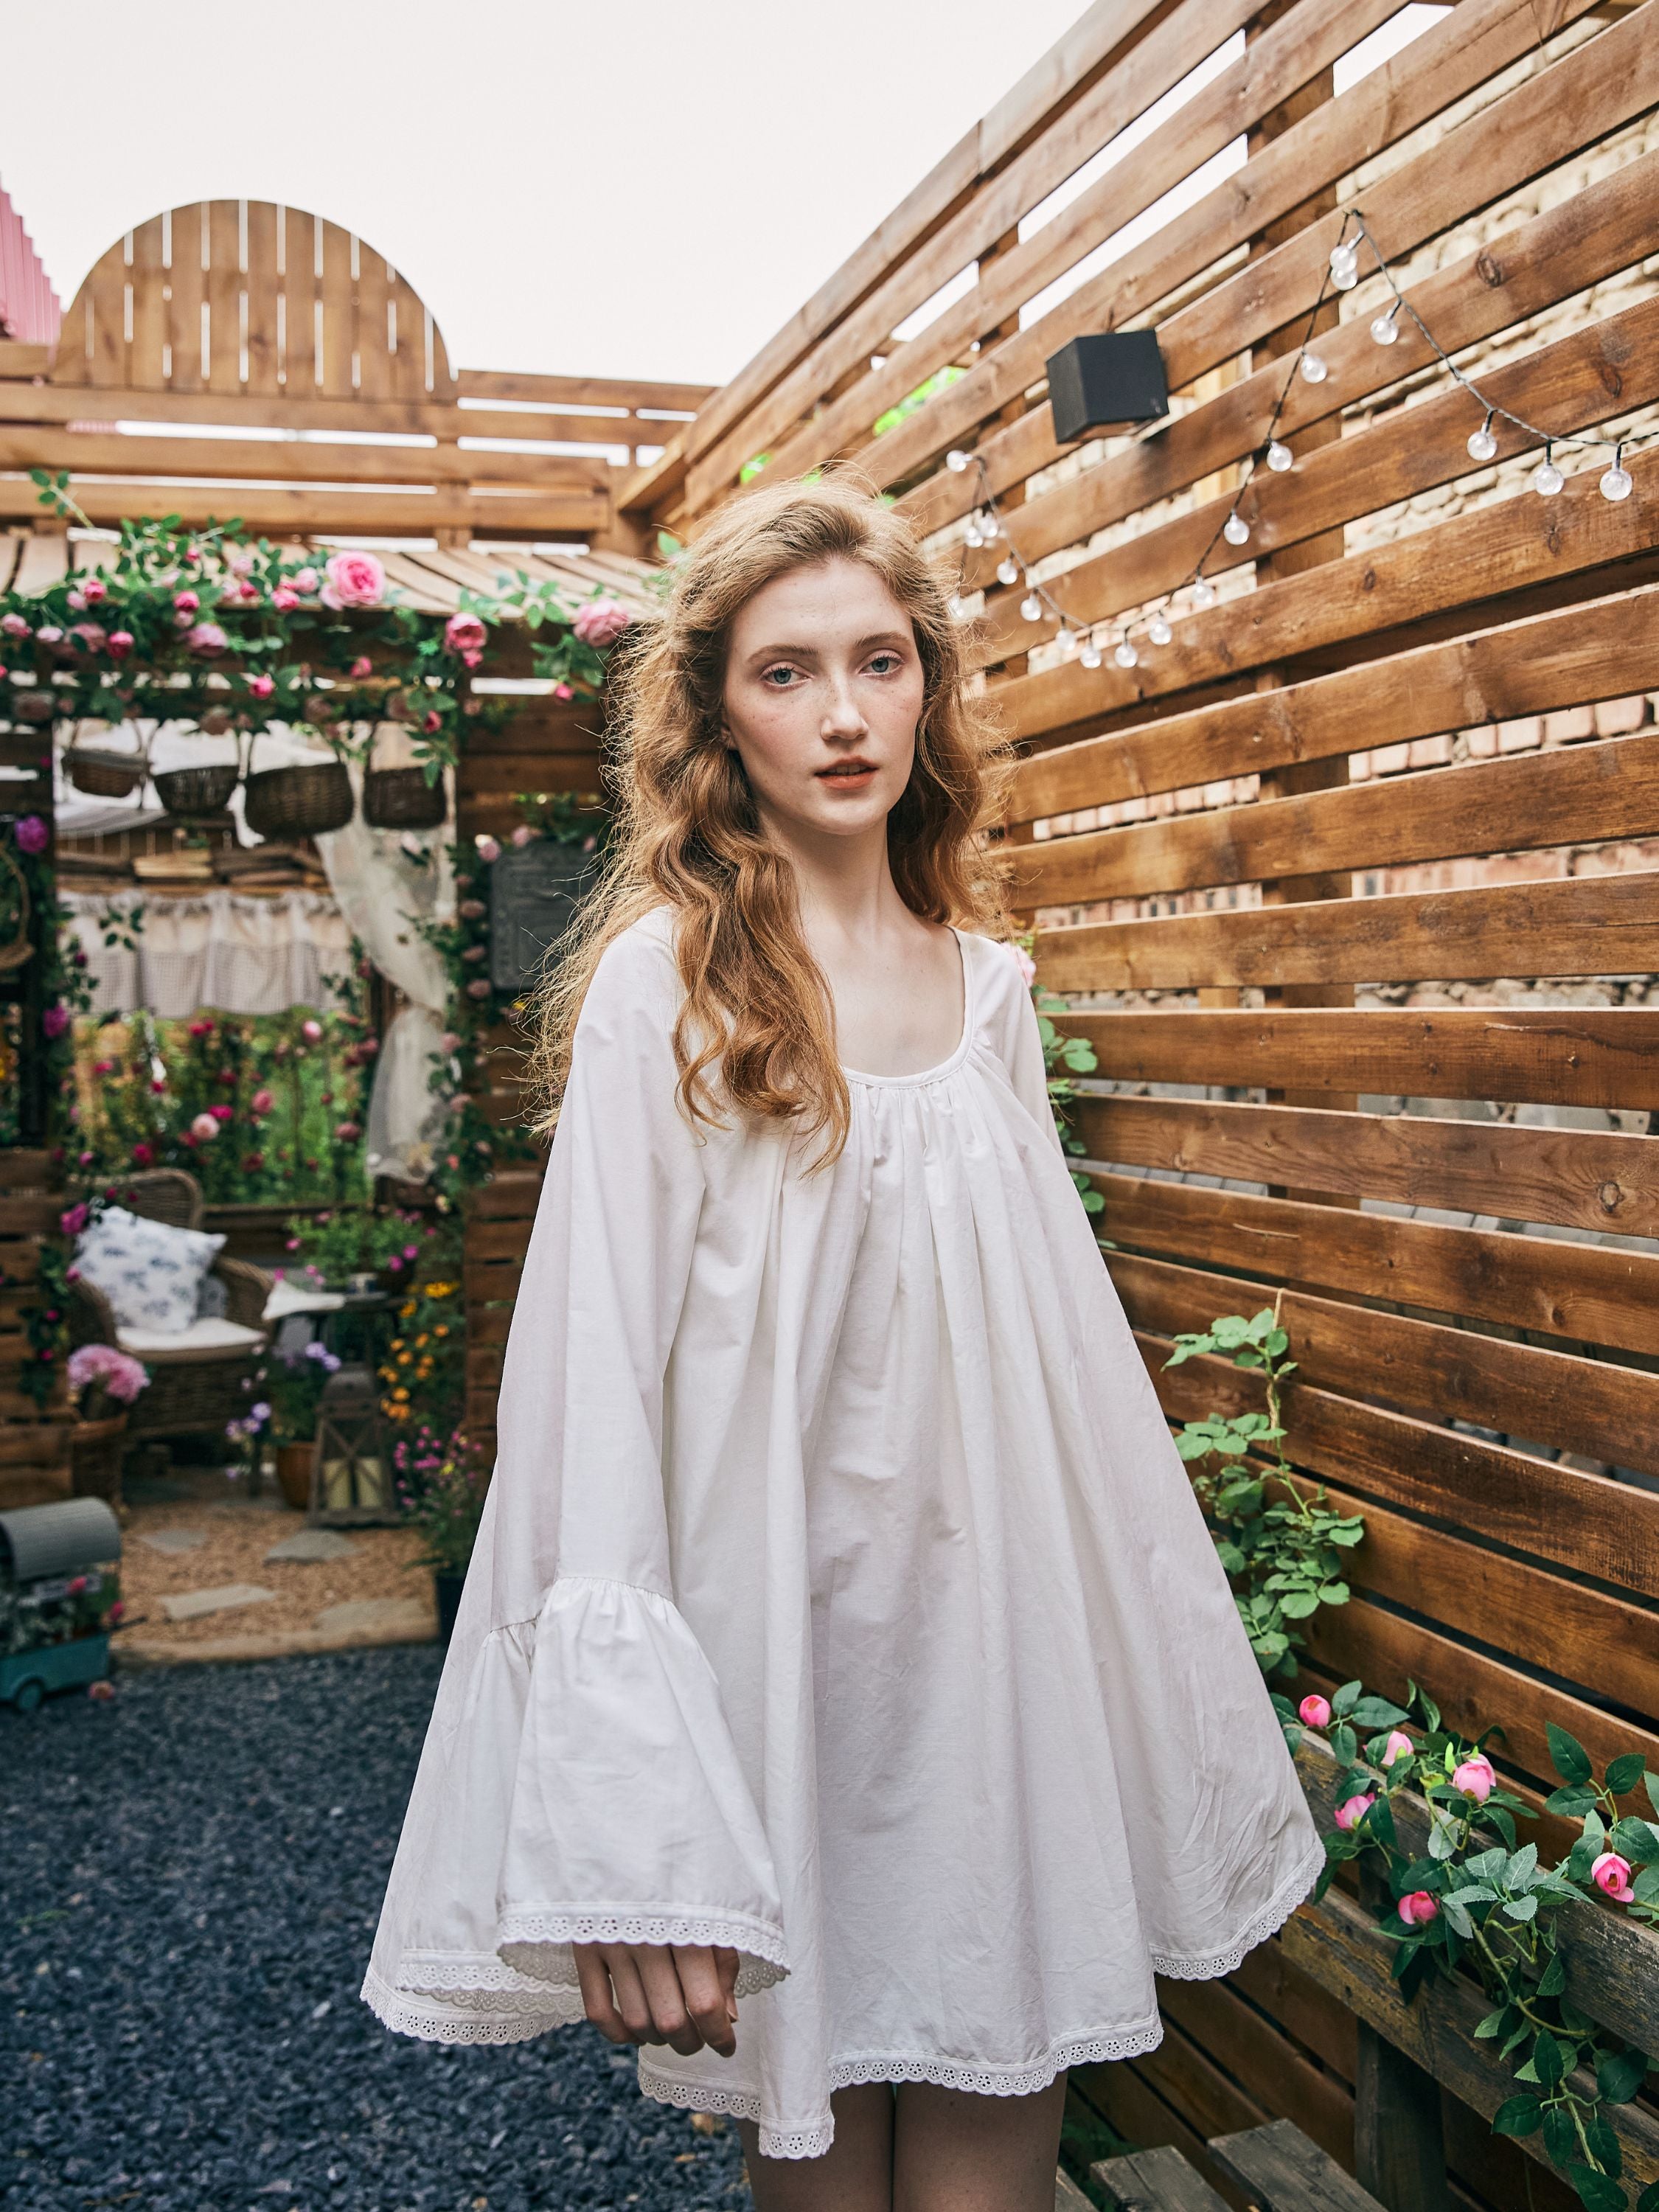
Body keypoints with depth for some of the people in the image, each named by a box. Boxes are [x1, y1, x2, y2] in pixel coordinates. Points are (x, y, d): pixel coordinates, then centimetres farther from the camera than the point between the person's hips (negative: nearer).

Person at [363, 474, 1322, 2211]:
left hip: (1001, 1645, 4)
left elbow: (1065, 1345, 13)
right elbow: (593, 1372, -13)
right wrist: (626, 1823, -19)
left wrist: (1185, 1703, 14)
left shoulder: (988, 985, 7)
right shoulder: (664, 982, -8)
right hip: (783, 1652, -4)